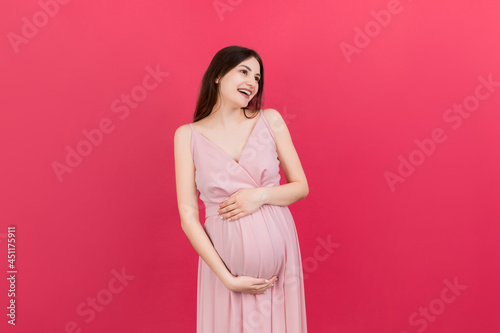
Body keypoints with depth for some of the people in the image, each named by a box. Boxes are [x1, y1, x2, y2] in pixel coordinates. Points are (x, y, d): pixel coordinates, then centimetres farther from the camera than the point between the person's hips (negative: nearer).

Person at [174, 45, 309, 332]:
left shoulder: (270, 120, 0)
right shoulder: (188, 135, -3)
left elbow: (301, 187, 5)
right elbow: (188, 216, -7)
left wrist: (261, 195, -15)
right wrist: (227, 278, -13)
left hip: (278, 254, 2)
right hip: (225, 259, -1)